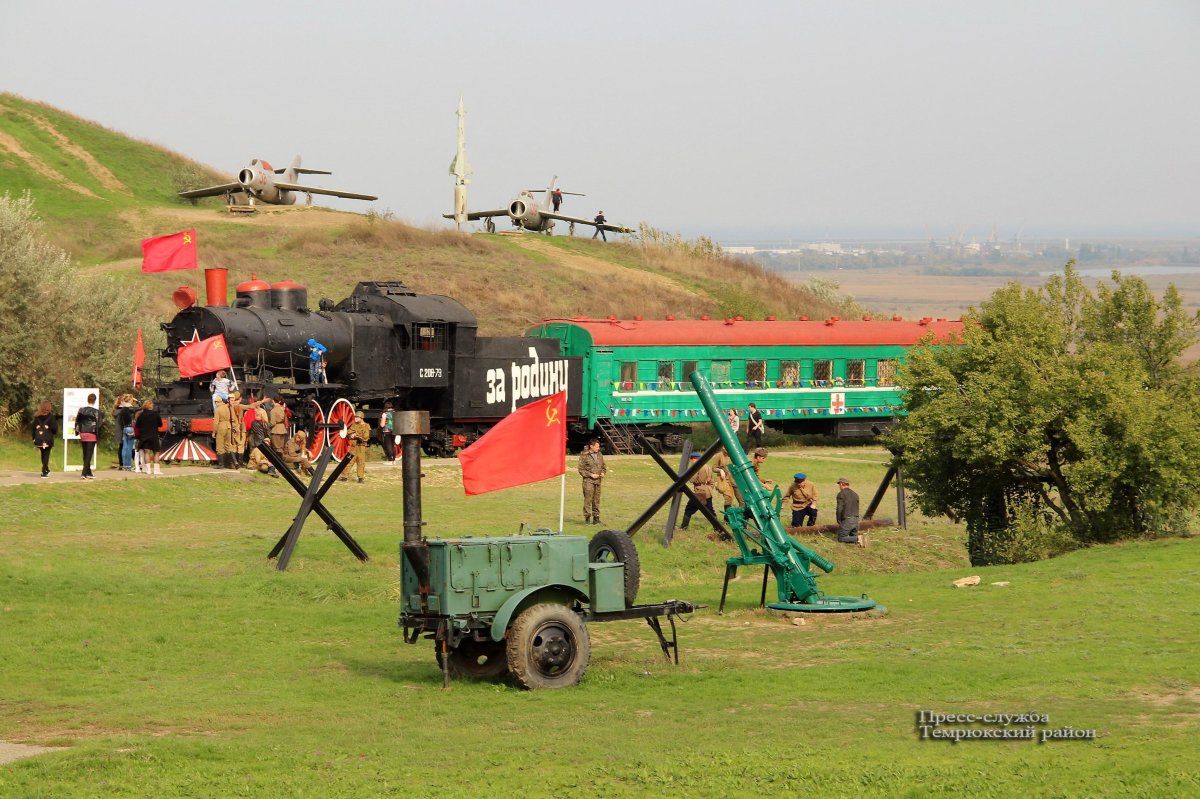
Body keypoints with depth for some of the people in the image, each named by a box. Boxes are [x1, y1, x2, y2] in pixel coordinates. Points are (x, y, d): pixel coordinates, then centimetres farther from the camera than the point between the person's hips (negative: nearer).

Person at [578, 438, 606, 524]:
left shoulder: (599, 455, 13)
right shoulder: (584, 456, -5)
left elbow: (603, 466, 24)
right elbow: (581, 470, -6)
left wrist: (603, 473, 3)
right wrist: (591, 475, -14)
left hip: (597, 481, 6)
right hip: (588, 481, -6)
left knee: (596, 500, 8)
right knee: (588, 499, -9)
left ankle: (596, 517, 14)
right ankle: (587, 518, -5)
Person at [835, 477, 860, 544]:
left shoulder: (841, 494, -7)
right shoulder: (855, 494, 15)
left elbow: (840, 509, -13)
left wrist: (839, 522, -3)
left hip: (846, 520, -7)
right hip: (856, 520, 7)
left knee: (841, 539, 0)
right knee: (853, 537, 18)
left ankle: (858, 539, -21)